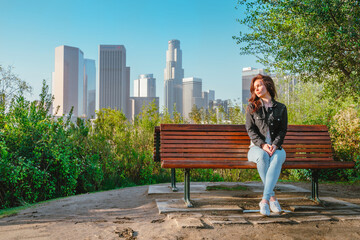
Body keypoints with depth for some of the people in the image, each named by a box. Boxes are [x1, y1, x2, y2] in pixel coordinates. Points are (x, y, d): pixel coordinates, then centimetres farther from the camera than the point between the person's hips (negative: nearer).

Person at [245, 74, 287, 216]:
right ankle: (272, 197, -30)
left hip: (276, 147, 1)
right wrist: (262, 145, -18)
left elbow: (283, 130, 4)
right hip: (257, 147, 0)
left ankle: (265, 200, -40)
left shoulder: (281, 108, 12)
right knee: (262, 156, -37)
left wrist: (274, 145, -16)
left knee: (278, 156, -36)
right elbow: (250, 129, -1)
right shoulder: (252, 107, 9)